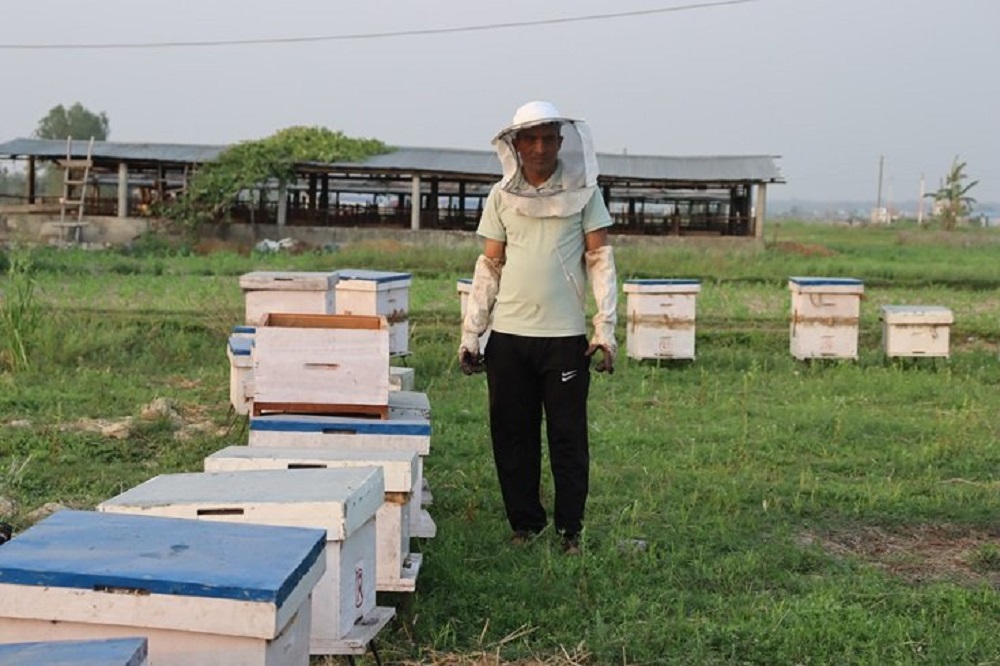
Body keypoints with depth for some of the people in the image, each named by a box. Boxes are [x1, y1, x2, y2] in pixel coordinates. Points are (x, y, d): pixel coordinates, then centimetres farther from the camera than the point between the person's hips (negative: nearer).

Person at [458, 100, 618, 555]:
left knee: (568, 437, 4)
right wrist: (470, 333, 4)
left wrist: (606, 327, -9)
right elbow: (489, 266, 9)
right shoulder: (502, 196, 7)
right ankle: (524, 524, 22)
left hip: (565, 335, -2)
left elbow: (600, 258, 0)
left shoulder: (583, 191, 2)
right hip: (508, 334, 2)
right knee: (512, 436, 8)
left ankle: (570, 530, 17)